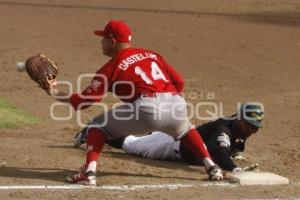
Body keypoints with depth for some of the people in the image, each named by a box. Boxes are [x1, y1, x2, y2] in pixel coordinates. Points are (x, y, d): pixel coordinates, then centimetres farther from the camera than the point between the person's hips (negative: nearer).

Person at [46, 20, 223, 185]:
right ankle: (212, 167, 24)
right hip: (178, 105, 5)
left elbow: (87, 99, 8)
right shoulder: (152, 54, 26)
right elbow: (179, 82, 19)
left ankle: (89, 172, -4)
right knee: (185, 129, 40)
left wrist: (59, 95, 20)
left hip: (147, 108, -5)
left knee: (98, 125, 14)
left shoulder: (112, 67, 11)